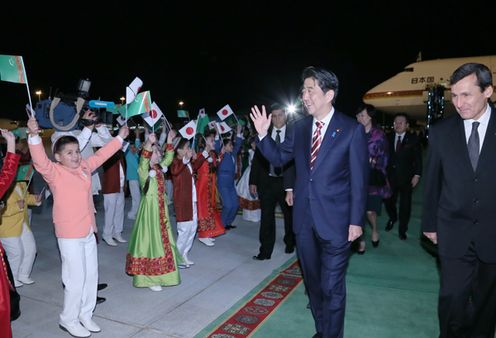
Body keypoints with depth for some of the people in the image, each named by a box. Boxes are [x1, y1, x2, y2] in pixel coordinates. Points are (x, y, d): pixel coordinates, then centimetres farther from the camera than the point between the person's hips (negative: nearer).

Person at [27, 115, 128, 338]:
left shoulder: (84, 167, 8)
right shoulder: (54, 172, -10)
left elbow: (101, 155, 19)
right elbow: (40, 160, -29)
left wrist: (119, 138, 26)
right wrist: (34, 136, -44)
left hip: (89, 232, 7)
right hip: (69, 235, -7)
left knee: (91, 275, 15)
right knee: (76, 279, 0)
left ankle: (85, 314, 33)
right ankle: (68, 320, 22)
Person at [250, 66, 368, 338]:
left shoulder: (352, 129, -10)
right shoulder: (300, 127, 3)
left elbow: (359, 180, -8)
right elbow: (279, 157, 11)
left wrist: (356, 221, -9)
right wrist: (263, 135, -6)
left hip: (335, 221, -5)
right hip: (304, 219, 5)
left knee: (332, 287, 5)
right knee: (313, 282, 20)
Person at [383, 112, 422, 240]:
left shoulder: (413, 139, -1)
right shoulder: (389, 138, 4)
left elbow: (418, 158, -2)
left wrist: (417, 175, -9)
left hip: (406, 178, -2)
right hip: (390, 176, 2)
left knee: (405, 204, 6)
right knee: (388, 200, 6)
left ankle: (402, 229, 22)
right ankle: (392, 218, 37)